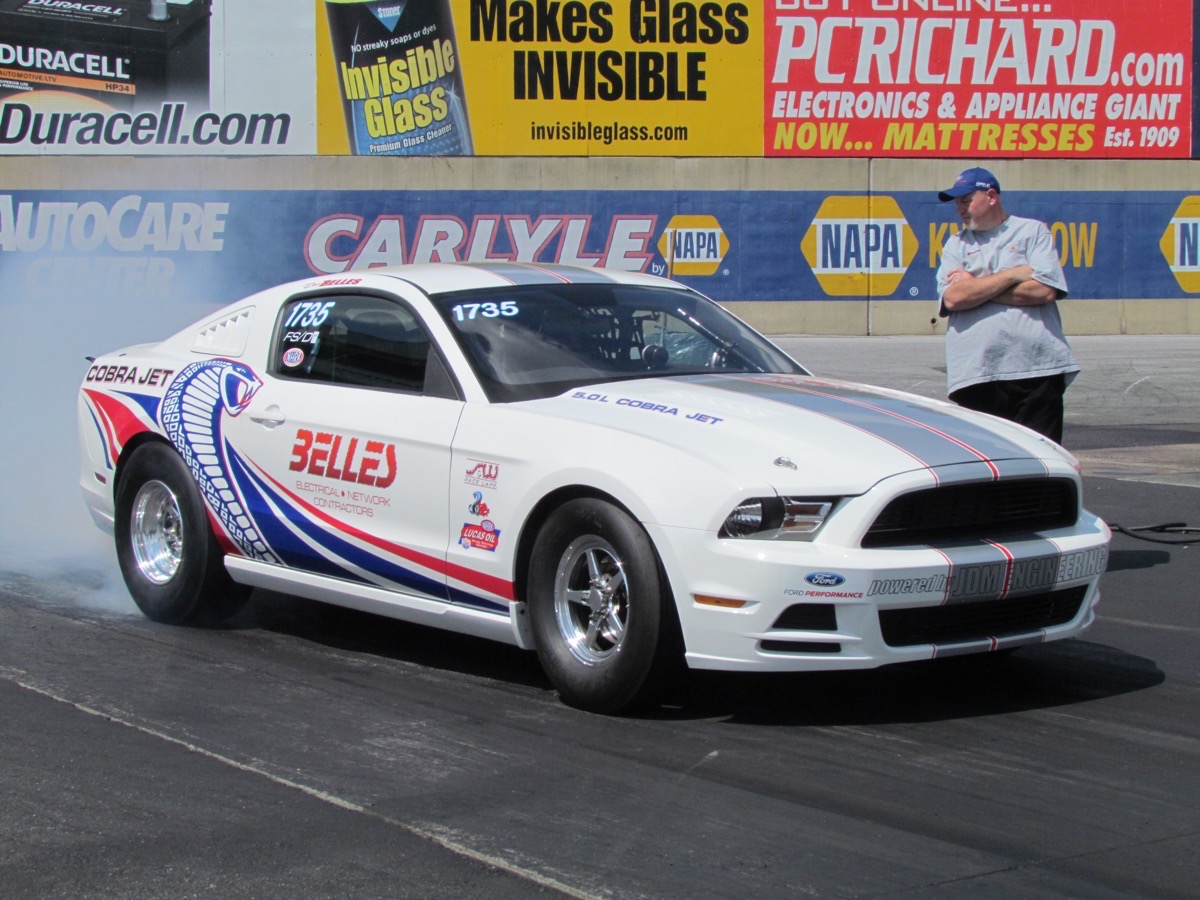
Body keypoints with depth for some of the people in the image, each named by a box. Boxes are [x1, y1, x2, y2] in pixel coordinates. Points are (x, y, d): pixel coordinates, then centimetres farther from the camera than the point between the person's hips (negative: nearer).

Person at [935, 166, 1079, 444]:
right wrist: (1015, 274, -4)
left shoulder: (1033, 231, 10)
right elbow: (953, 298, -3)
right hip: (976, 376, 2)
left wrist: (976, 286, -3)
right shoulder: (956, 245, 17)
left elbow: (1045, 290, -7)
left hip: (1037, 370, -2)